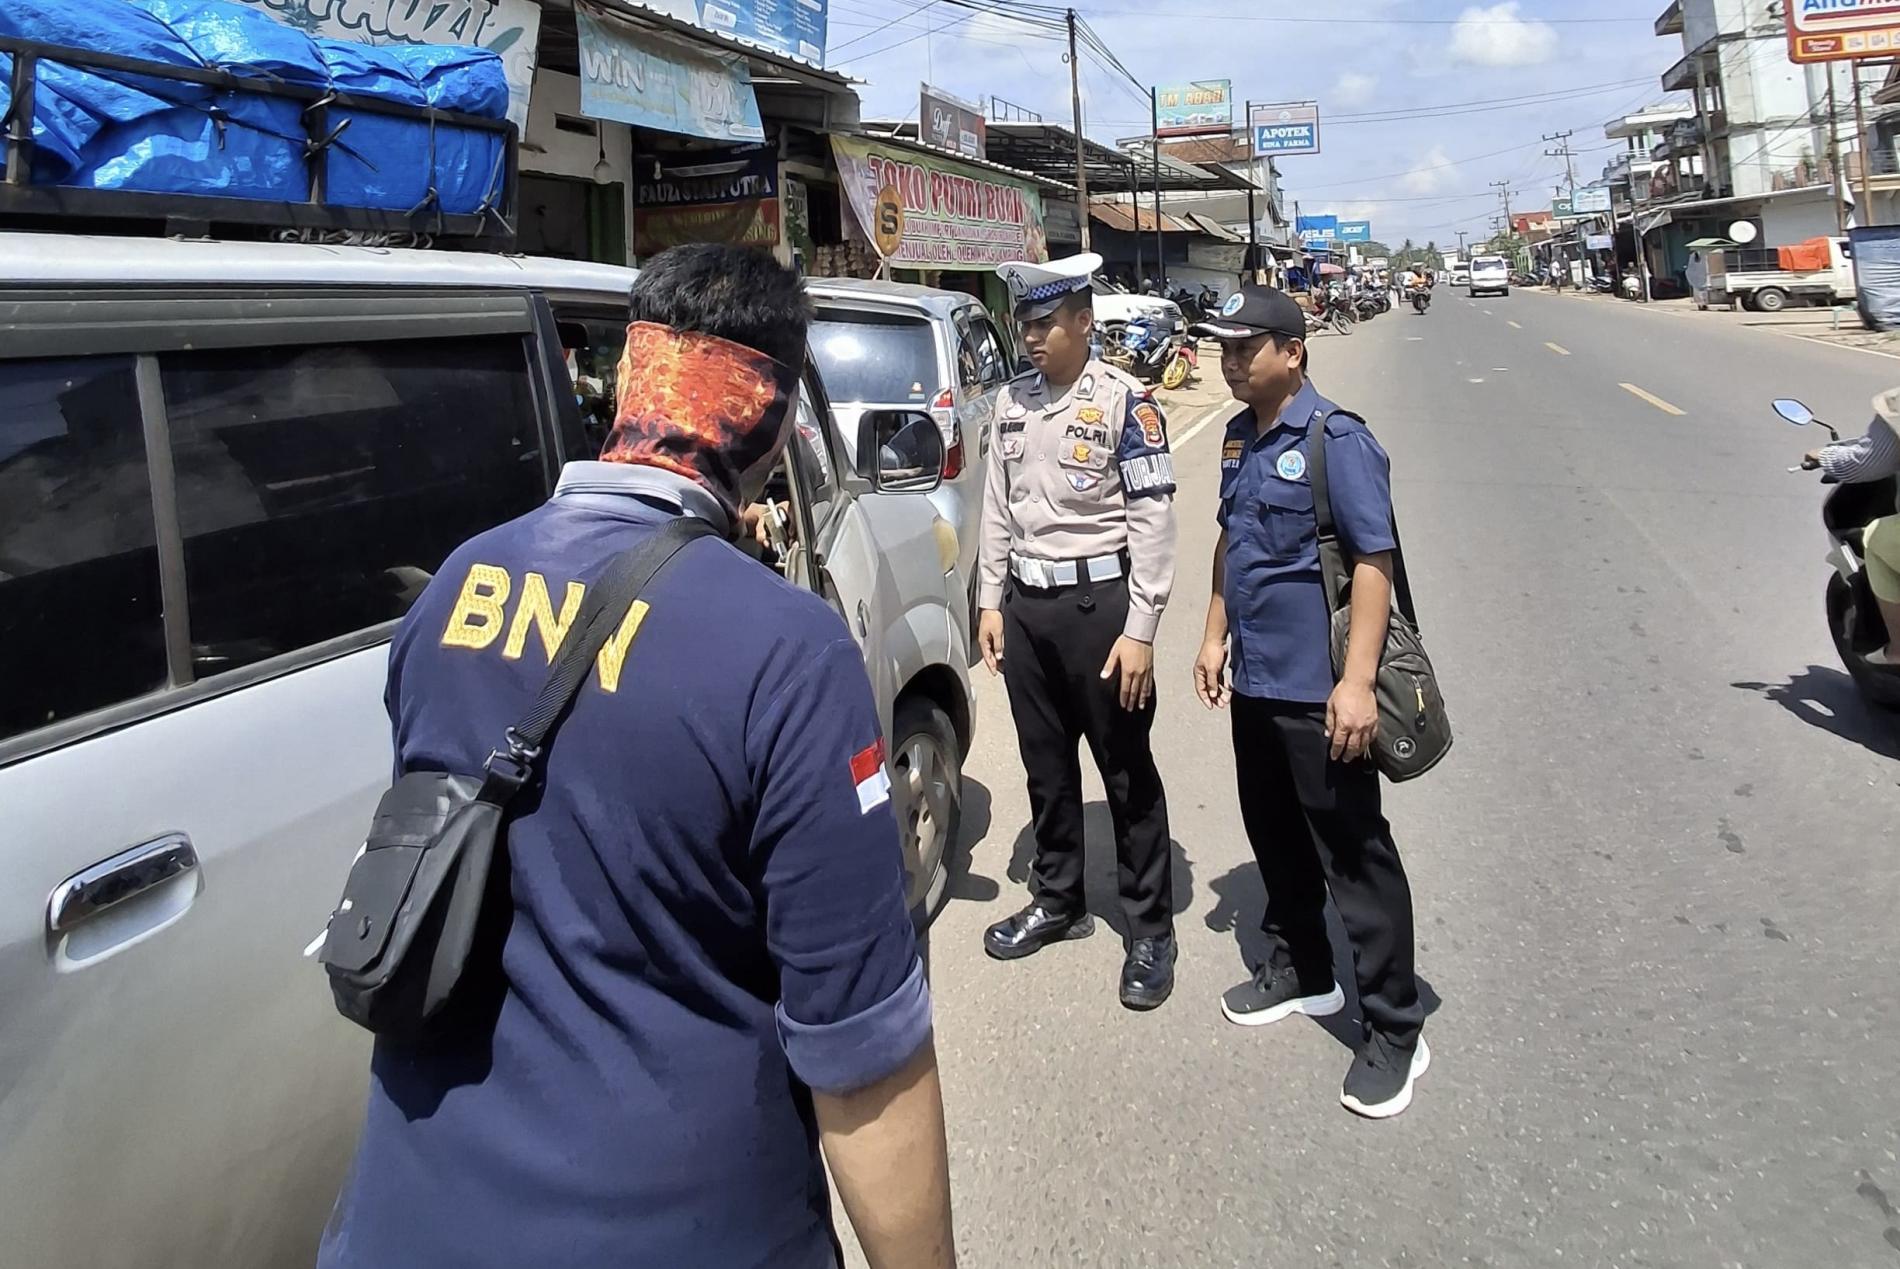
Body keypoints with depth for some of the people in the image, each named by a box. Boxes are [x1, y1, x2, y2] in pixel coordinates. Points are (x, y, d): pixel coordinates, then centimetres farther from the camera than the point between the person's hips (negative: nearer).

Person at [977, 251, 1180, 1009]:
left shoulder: (1123, 401, -9)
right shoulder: (1012, 402, 9)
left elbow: (1153, 519, -12)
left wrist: (1140, 630, -15)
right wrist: (991, 602, 10)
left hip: (1098, 600, -6)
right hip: (1026, 603, 6)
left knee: (1127, 771, 5)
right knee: (1045, 766, 16)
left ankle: (1150, 930, 18)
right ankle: (1058, 902, 34)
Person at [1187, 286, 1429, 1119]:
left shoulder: (1336, 441, -14)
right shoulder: (1239, 437, 10)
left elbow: (1373, 562, -18)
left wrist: (1356, 683, -23)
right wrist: (1215, 638, 18)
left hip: (1317, 690, -8)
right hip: (1255, 681, 8)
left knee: (1354, 858, 1)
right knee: (1275, 838, 20)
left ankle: (1393, 1032, 15)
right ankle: (1298, 971, 40)